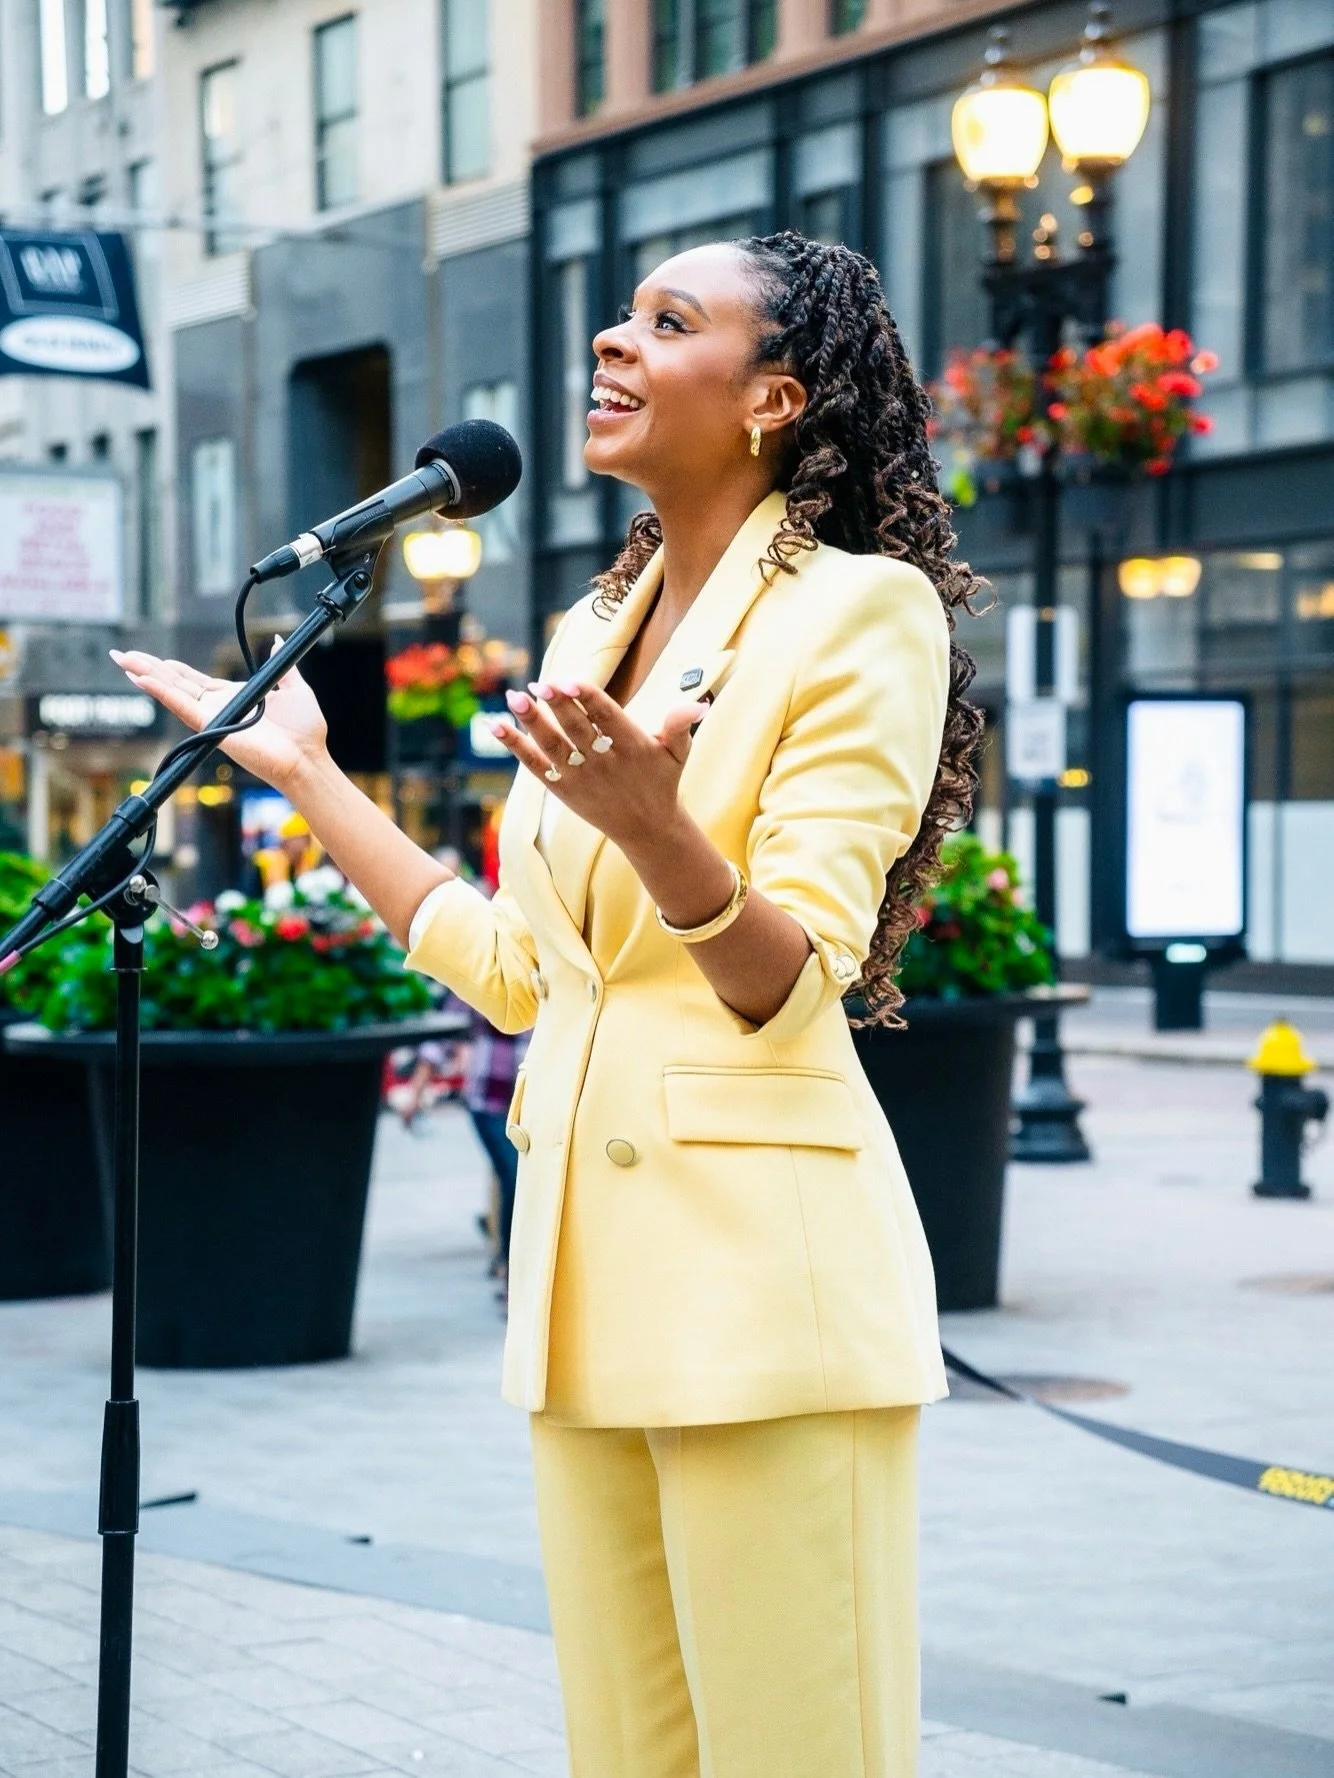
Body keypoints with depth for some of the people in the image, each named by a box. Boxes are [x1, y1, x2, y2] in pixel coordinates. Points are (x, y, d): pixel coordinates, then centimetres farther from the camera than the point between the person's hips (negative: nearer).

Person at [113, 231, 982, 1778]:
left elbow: (791, 988, -13)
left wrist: (649, 824, -32)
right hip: (589, 1266, 7)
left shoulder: (862, 613, -6)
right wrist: (300, 767, 23)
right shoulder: (593, 633, 17)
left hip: (760, 1276, -7)